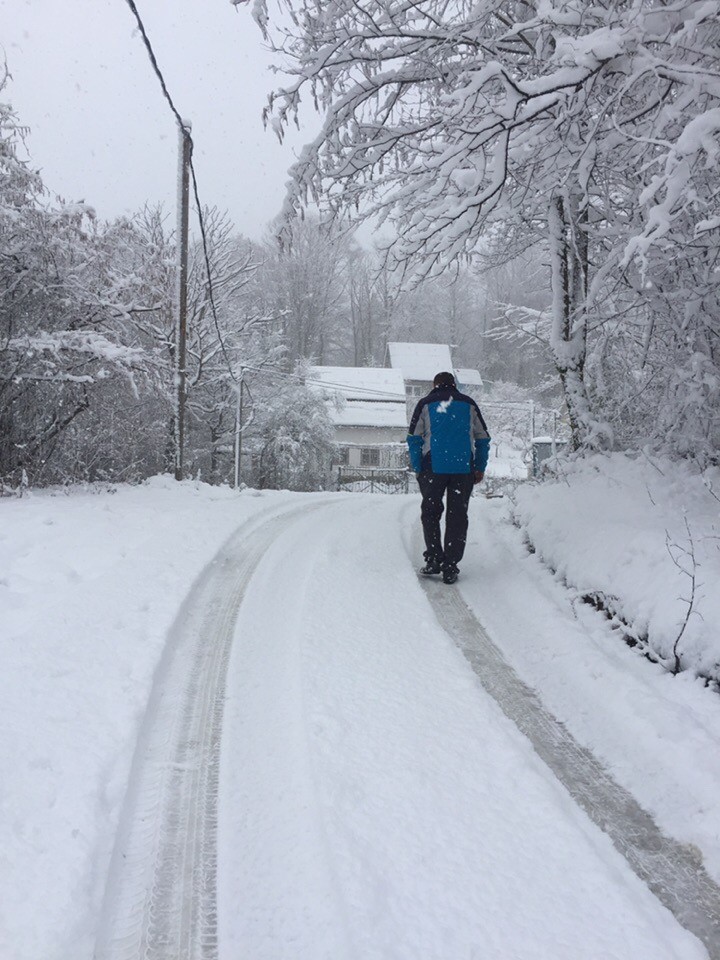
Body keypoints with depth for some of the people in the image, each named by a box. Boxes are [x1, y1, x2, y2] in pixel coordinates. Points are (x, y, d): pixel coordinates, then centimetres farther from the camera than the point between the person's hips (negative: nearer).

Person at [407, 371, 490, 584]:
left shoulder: (426, 404, 10)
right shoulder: (469, 404, 15)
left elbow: (414, 438, 4)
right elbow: (483, 439, 13)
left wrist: (417, 469, 7)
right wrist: (480, 468, 15)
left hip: (433, 467, -1)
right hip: (464, 468, 1)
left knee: (430, 512, 12)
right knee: (457, 516, 5)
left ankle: (434, 559, 3)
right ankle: (450, 567, 3)